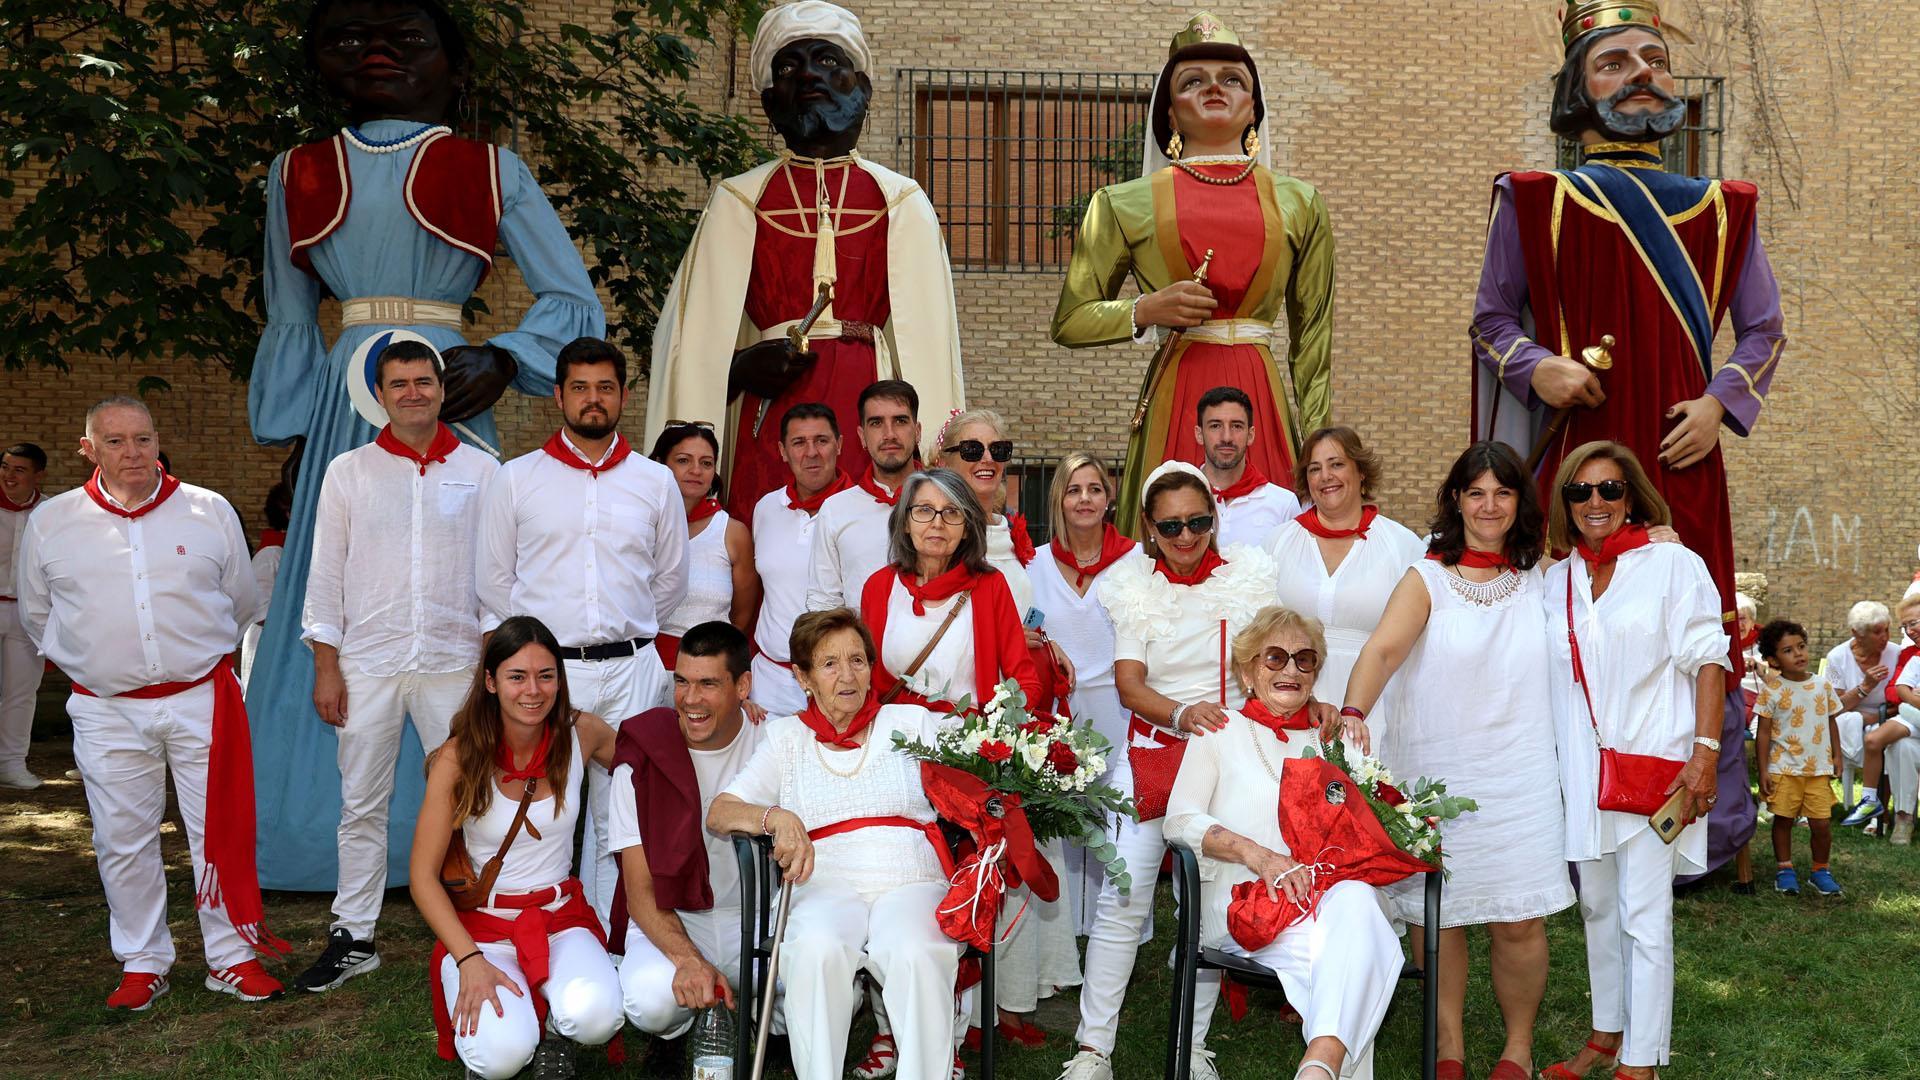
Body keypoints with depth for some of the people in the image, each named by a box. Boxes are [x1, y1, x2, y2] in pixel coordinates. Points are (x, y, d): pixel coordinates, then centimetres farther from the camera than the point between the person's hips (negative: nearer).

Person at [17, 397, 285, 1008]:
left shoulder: (210, 511, 1)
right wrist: (93, 660, 16)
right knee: (123, 841, 7)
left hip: (201, 700, -1)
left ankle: (232, 957, 14)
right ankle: (142, 964, 21)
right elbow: (35, 615, 17)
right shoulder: (50, 524, 2)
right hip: (106, 711, 1)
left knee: (220, 832, 2)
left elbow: (242, 602, 15)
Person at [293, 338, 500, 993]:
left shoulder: (481, 471, 5)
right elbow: (326, 573, 7)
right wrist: (326, 665, 1)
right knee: (362, 805, 6)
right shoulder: (348, 472, 7)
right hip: (367, 663, 1)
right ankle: (353, 938, 17)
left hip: (453, 662, -1)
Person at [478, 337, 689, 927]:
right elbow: (491, 578, 11)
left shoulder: (656, 481, 10)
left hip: (631, 671, 1)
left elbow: (671, 579, 18)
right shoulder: (516, 479, 7)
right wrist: (539, 635, 9)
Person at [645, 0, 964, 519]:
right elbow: (698, 340, 8)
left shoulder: (903, 203, 12)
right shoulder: (739, 203, 12)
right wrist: (741, 367, -13)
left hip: (870, 422, 0)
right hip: (767, 423, 0)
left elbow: (927, 340, 5)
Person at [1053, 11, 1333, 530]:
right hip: (1173, 399, -1)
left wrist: (1316, 446, 10)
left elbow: (1312, 335, 14)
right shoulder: (1127, 204, 6)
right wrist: (1147, 310, -8)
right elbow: (1069, 321, 9)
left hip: (1264, 400, 2)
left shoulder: (1299, 203, 12)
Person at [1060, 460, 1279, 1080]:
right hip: (1150, 749, -1)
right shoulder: (1134, 585, 1)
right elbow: (1129, 683, -6)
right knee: (1123, 897, -8)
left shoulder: (1248, 576, 3)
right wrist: (1181, 714, -24)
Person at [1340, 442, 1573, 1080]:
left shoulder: (1539, 576, 8)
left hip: (1518, 774, 1)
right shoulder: (1428, 579, -1)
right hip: (1436, 770, -1)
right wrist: (1354, 711, -33)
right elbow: (1383, 649, -17)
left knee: (1519, 920, -1)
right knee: (1435, 914, 3)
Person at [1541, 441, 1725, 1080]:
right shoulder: (1557, 579, 10)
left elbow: (1708, 661, -6)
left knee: (1644, 916, -4)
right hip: (1582, 766, 5)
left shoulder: (1673, 565, -4)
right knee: (1597, 906, 13)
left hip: (1653, 762, -5)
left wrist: (1705, 752, -14)